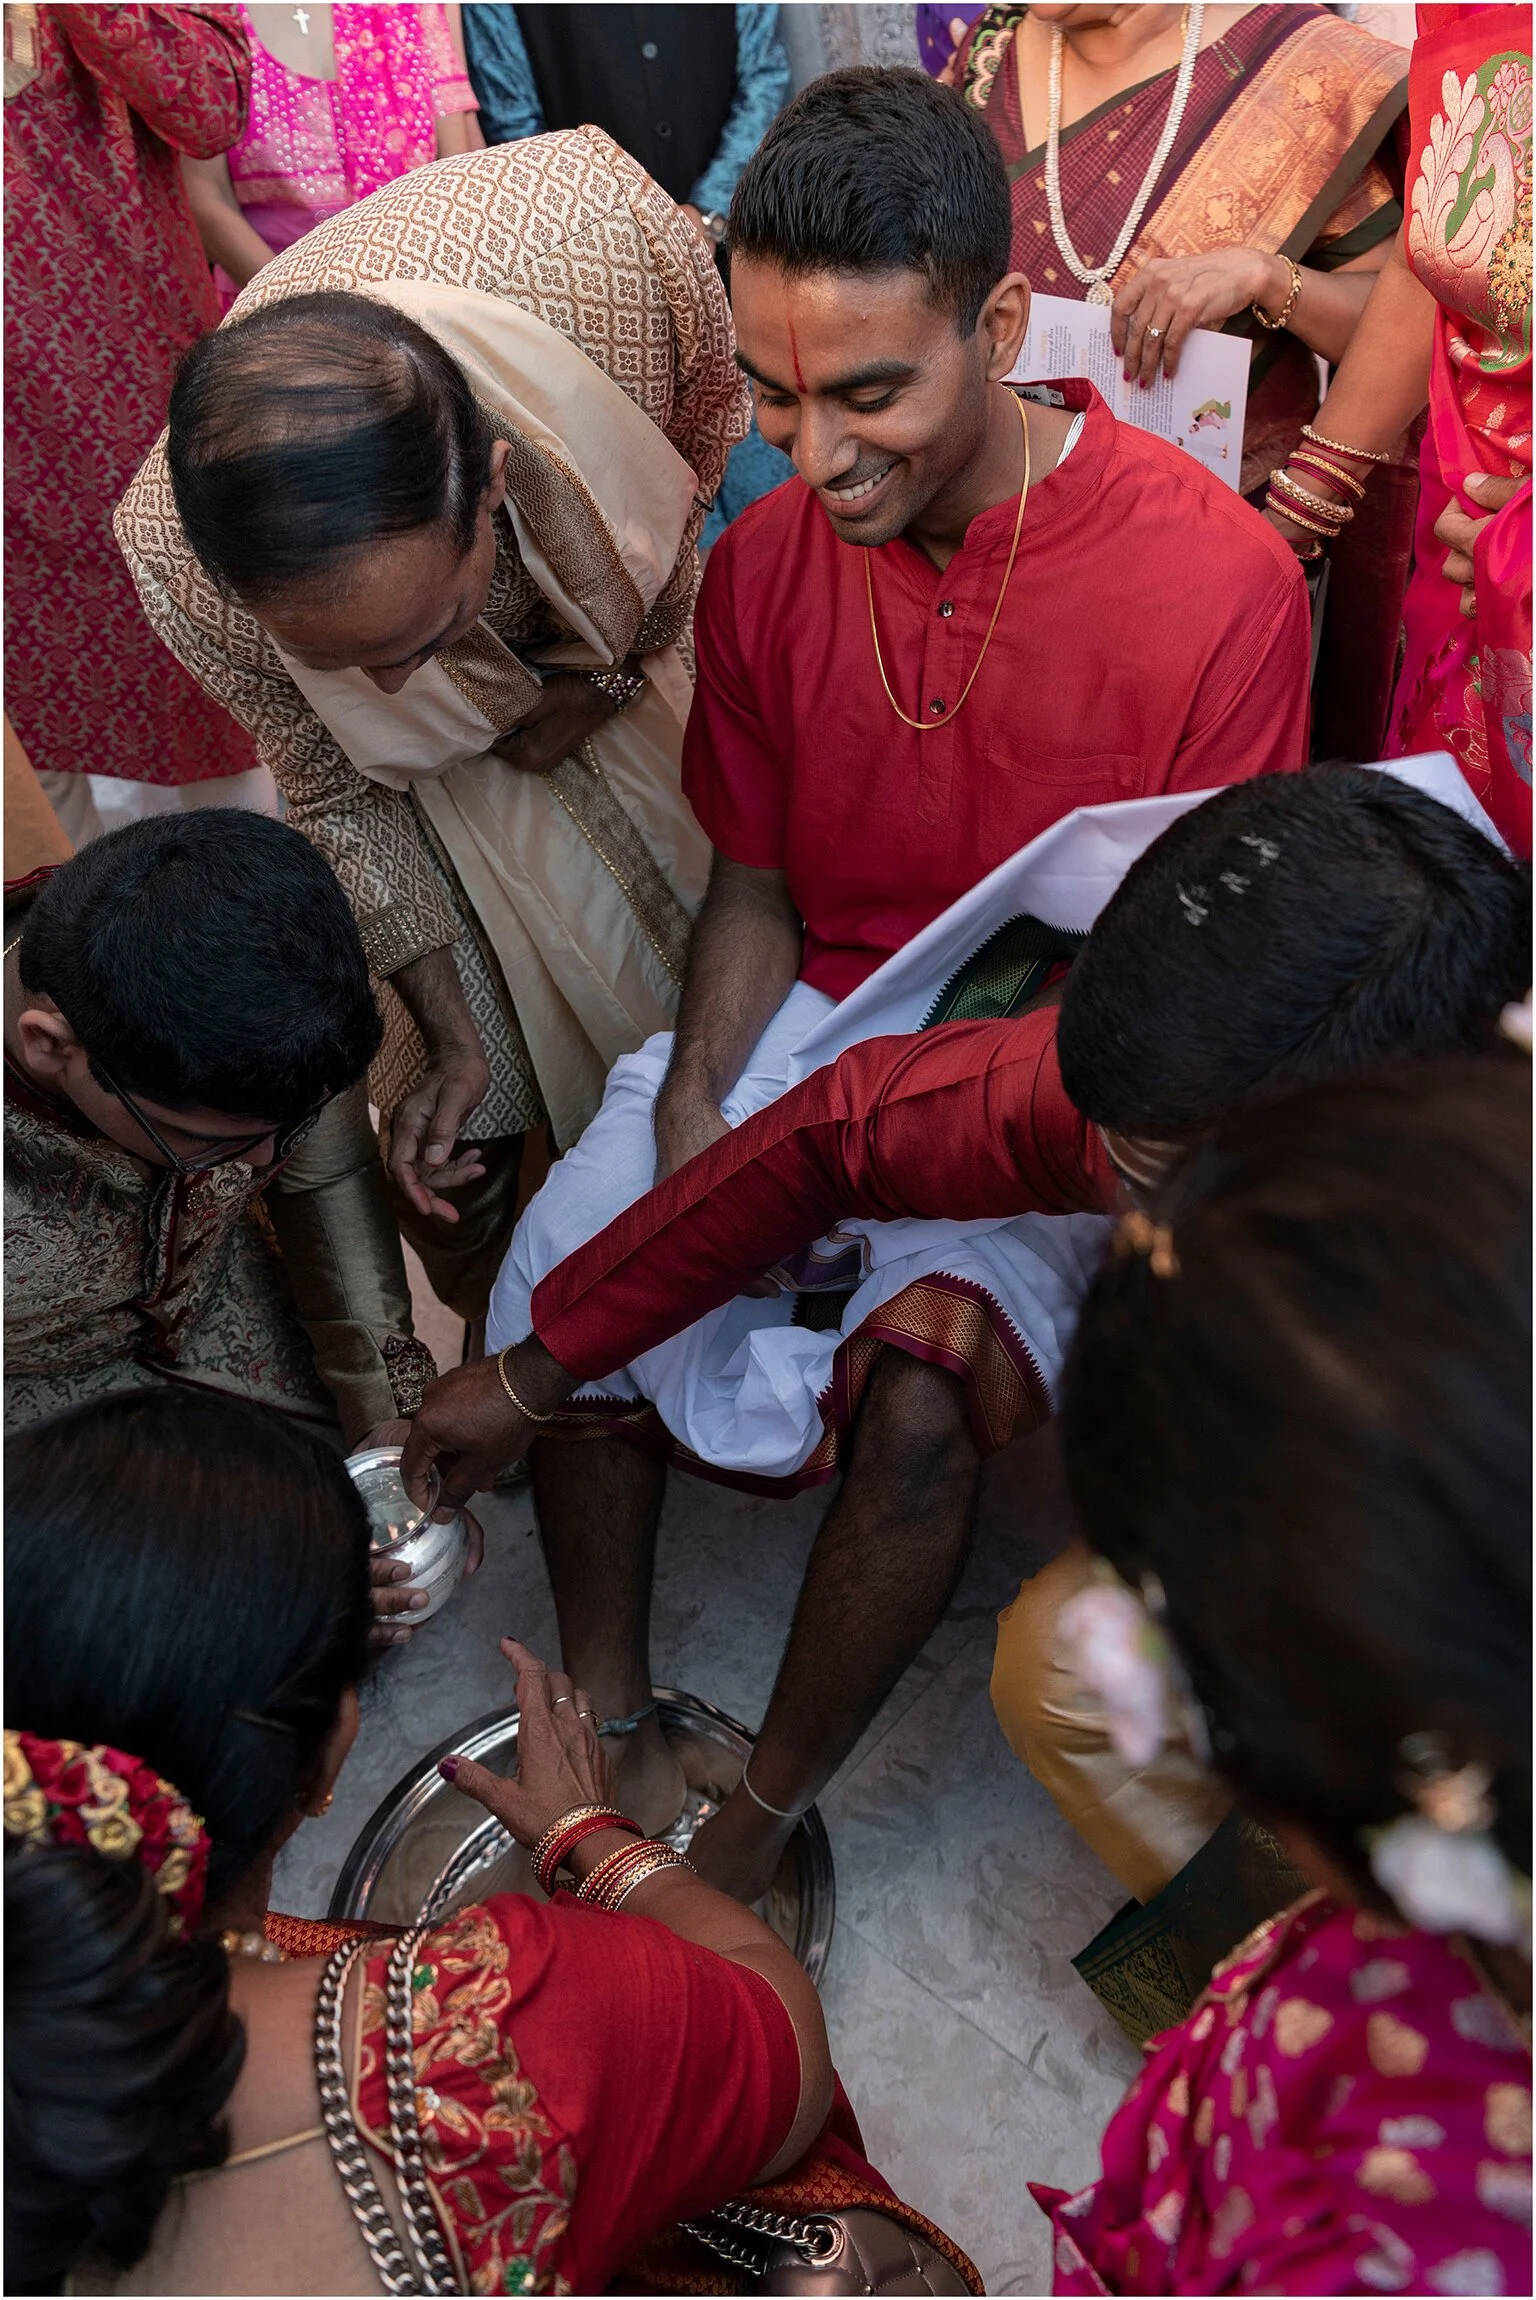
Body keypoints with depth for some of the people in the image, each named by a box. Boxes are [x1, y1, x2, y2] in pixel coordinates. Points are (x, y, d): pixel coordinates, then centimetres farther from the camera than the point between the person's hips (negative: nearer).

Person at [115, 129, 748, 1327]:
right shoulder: (177, 556, -40)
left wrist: (613, 676, -11)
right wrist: (450, 1038, -13)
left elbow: (709, 421, -15)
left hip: (617, 647, 2)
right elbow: (339, 791, -18)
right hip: (447, 765, -1)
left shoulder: (602, 240, -43)